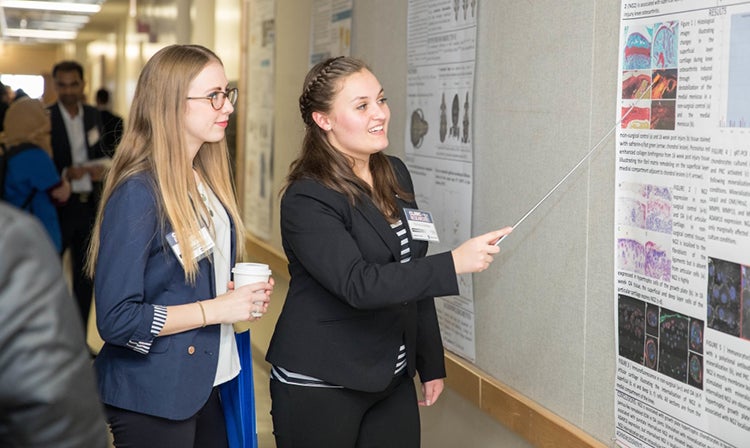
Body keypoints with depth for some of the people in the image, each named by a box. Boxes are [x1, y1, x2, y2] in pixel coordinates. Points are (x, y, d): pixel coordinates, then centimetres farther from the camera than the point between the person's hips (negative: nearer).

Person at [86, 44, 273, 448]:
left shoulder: (207, 180, 6)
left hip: (208, 381, 8)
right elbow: (117, 319, -22)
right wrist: (217, 309, -20)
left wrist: (243, 291, -1)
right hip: (153, 397, -8)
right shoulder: (138, 193, -20)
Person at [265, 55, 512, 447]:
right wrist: (454, 263, -29)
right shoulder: (306, 199, -16)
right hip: (319, 388, -6)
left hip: (393, 381, 7)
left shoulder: (395, 174, 7)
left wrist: (431, 364, 16)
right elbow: (357, 285, -26)